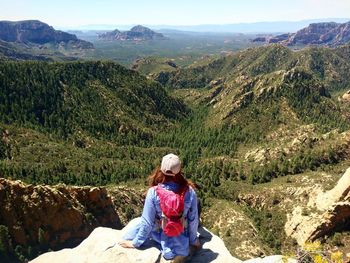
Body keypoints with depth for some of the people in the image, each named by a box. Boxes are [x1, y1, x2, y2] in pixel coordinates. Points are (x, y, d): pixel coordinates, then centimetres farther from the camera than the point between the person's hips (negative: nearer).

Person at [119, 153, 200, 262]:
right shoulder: (189, 191, -23)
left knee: (139, 222, 18)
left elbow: (147, 221, -18)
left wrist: (135, 242, -2)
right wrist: (193, 241, 6)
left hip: (160, 235, -1)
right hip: (181, 238, 2)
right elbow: (193, 219, -11)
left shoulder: (153, 192, -27)